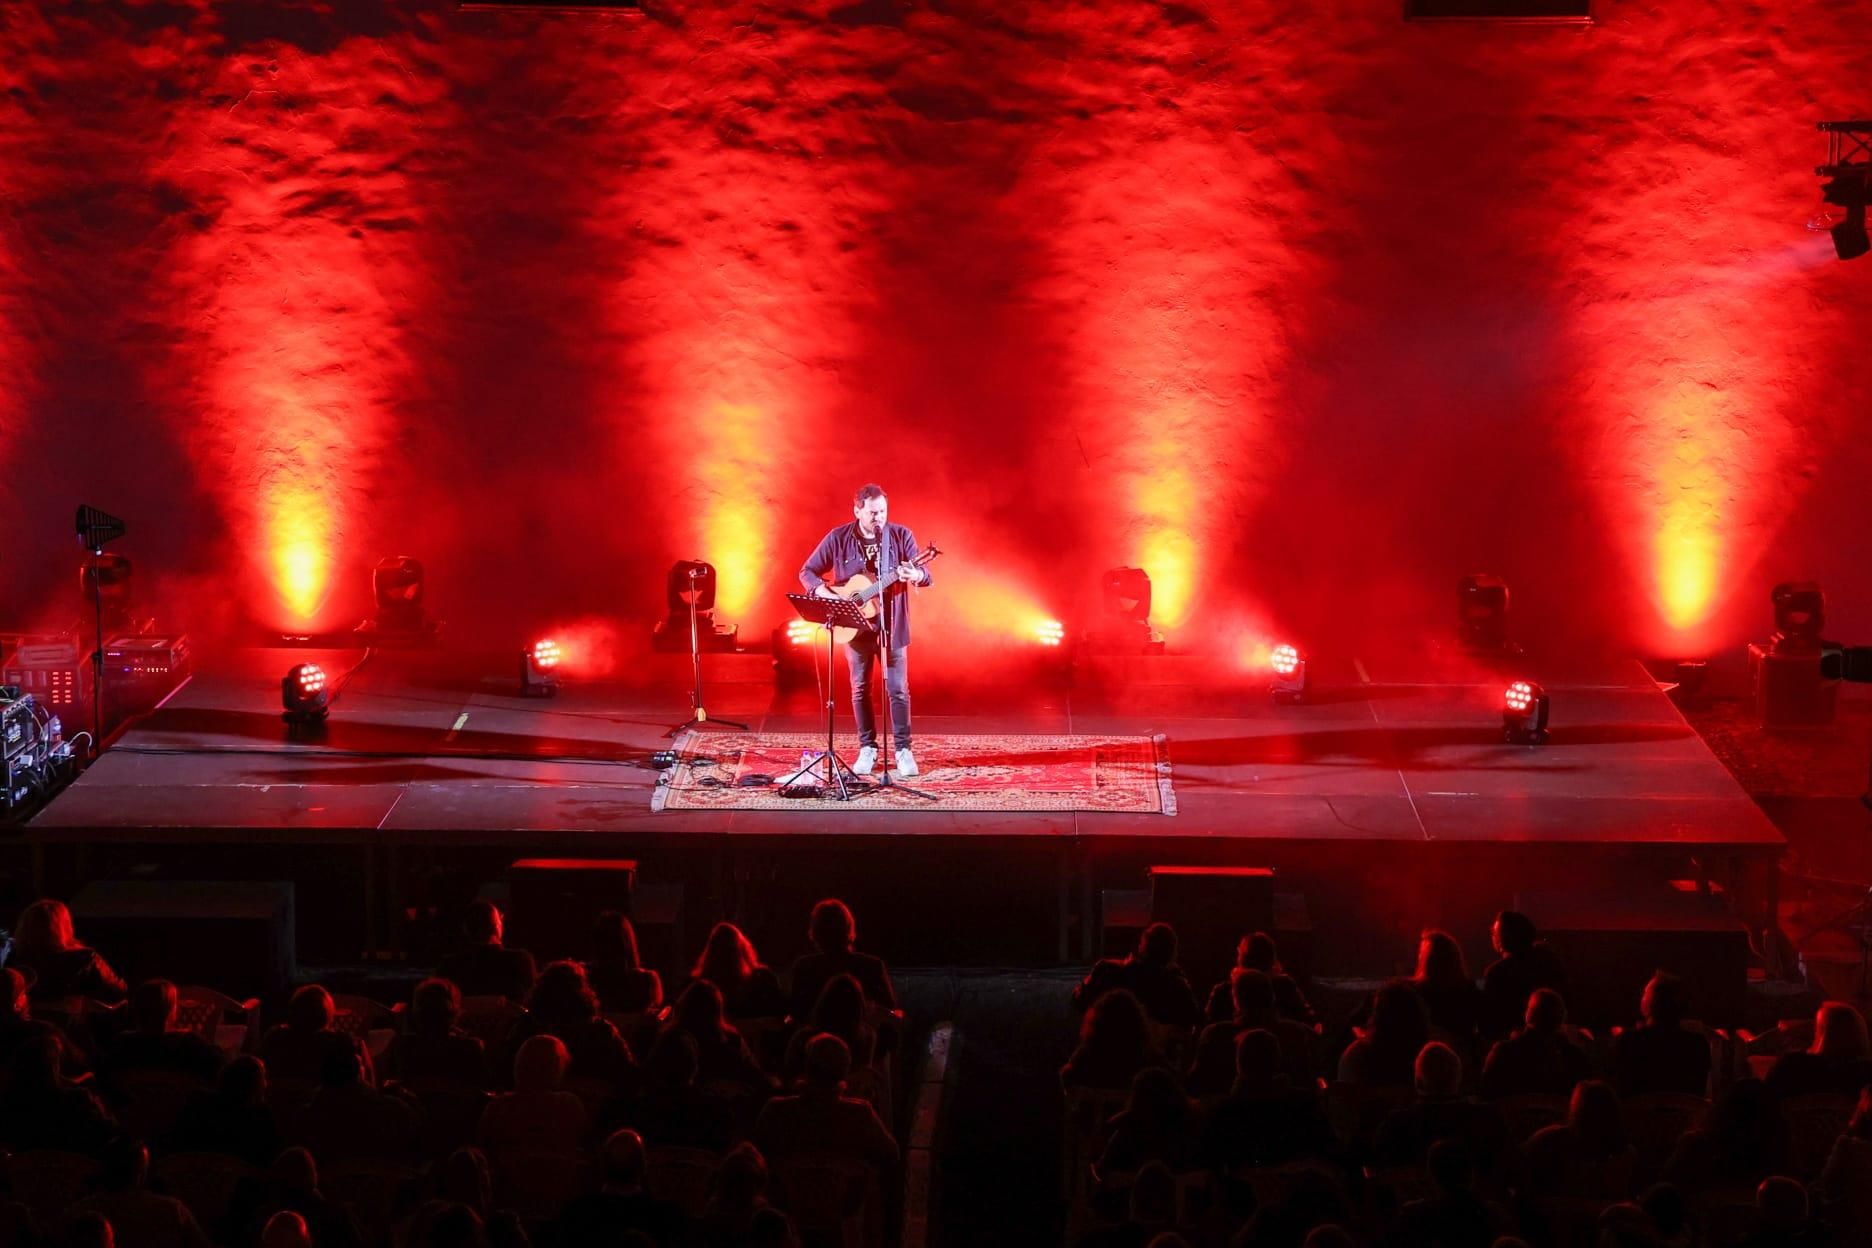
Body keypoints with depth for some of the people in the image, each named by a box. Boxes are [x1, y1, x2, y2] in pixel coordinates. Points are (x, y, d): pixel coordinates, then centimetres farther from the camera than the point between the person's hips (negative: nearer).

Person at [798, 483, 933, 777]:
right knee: (860, 689, 8)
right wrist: (825, 594, -17)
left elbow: (925, 574, -9)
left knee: (898, 689, -1)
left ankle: (903, 750, 7)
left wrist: (915, 575, -33)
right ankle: (867, 748, 18)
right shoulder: (838, 539, -4)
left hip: (892, 625, -1)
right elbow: (808, 571, 1)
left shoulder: (901, 536, -5)